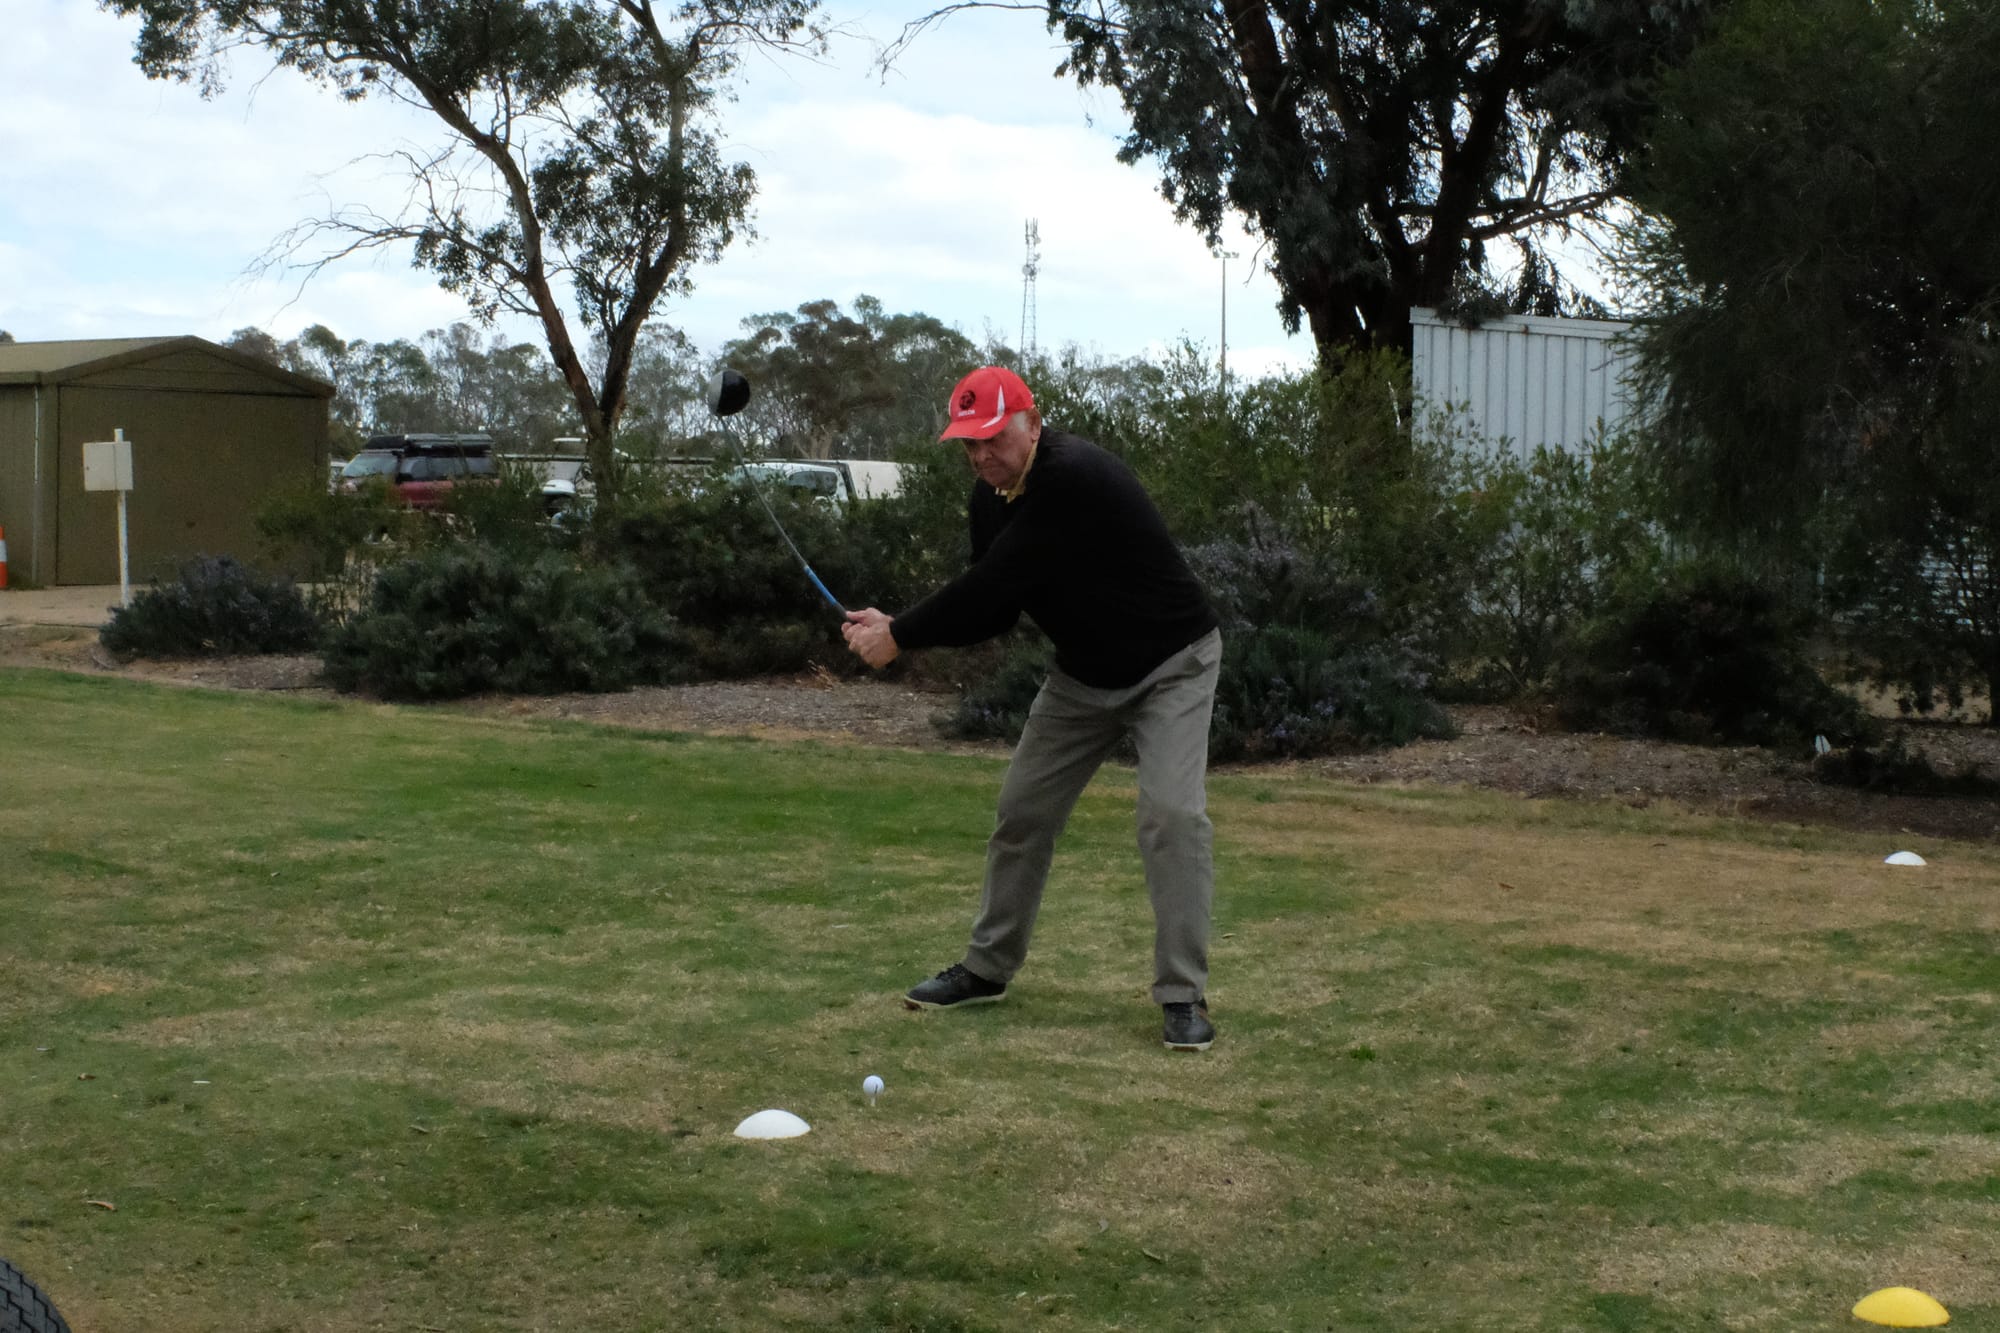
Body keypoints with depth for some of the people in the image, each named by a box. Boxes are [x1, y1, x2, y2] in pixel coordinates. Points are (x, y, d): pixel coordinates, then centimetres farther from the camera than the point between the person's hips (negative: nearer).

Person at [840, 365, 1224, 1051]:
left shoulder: (1076, 478, -32)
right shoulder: (991, 497, -5)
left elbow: (995, 583, -32)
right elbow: (993, 610, 1)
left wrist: (901, 637, -21)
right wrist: (897, 626, -13)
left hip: (1171, 666, -8)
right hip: (1084, 674, 8)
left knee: (1172, 813, -21)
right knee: (1023, 809, 9)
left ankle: (1183, 997, -12)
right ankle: (988, 968, 25)